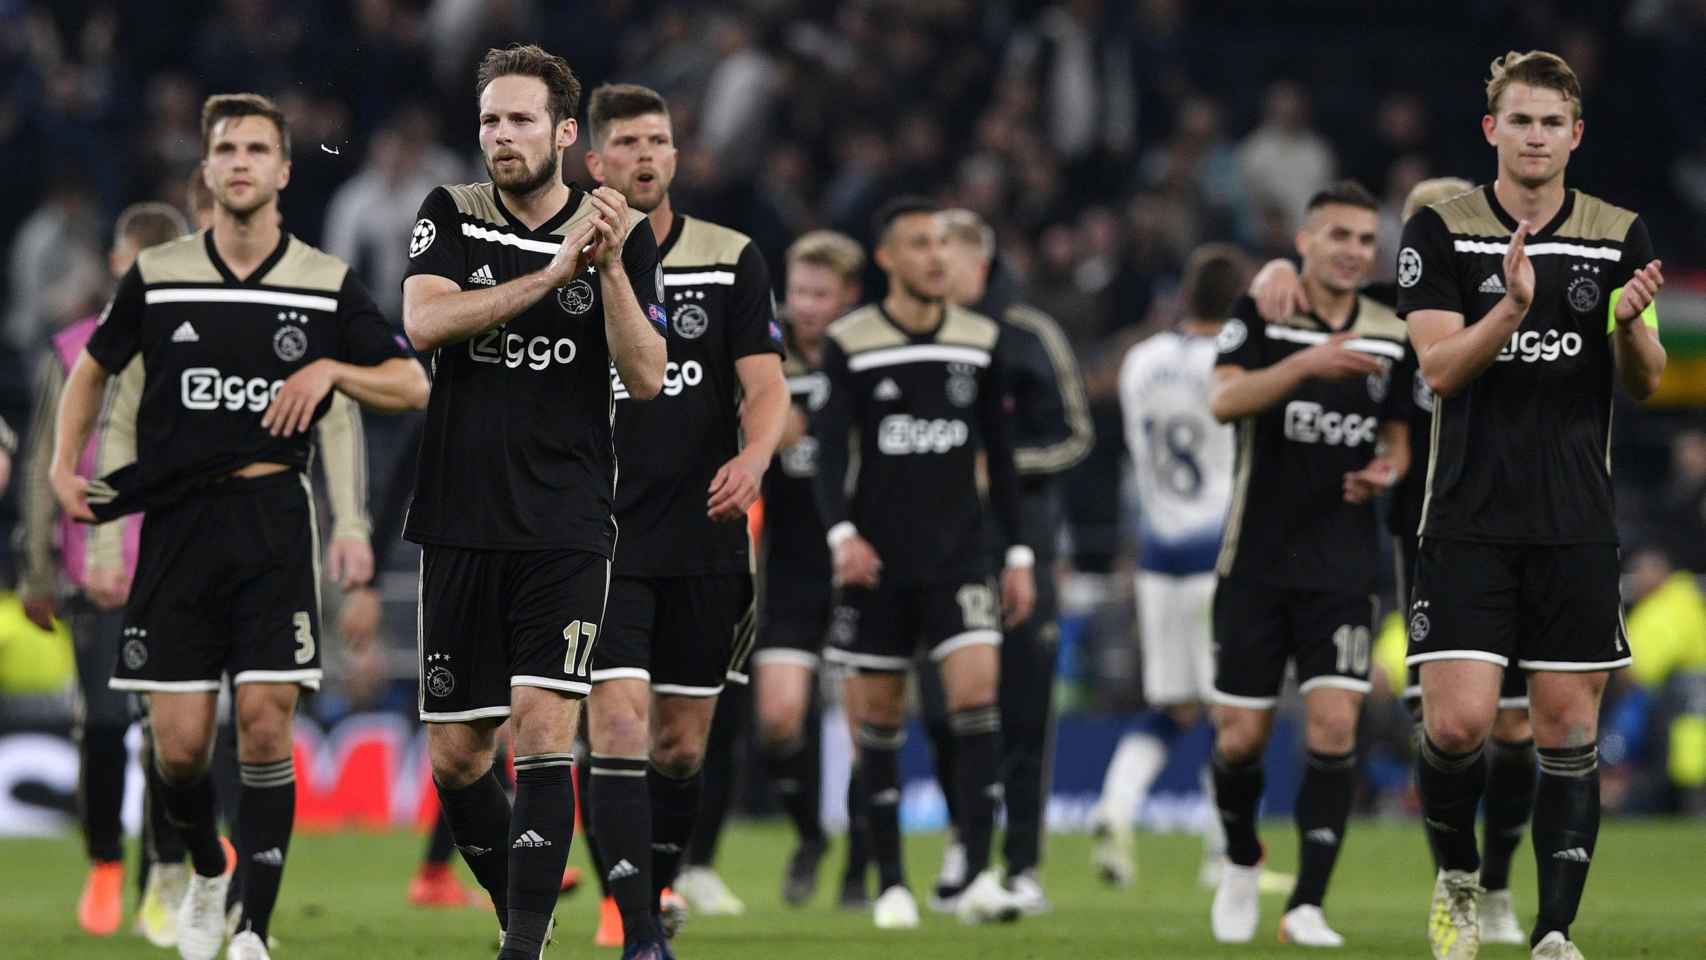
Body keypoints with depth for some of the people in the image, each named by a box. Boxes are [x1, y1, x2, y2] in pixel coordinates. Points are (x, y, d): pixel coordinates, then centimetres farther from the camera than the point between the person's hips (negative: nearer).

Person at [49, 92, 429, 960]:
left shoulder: (327, 284, 2)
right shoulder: (155, 276, 4)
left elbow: (411, 385, 8)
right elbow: (92, 368, 19)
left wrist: (331, 370, -9)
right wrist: (64, 466, 7)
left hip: (272, 520, -1)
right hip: (175, 521, 1)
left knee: (266, 722, -11)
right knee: (179, 742, -2)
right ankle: (206, 874, 28)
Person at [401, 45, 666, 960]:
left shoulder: (622, 235, 3)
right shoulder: (451, 215, 6)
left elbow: (647, 377, -5)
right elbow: (423, 321, -12)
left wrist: (611, 267, -19)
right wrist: (550, 274, -19)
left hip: (566, 531, -2)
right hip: (461, 526, 2)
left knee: (543, 731, -16)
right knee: (455, 757, 6)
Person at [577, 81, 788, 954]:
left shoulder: (731, 261, 3)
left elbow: (766, 387, -4)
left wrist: (752, 457, -24)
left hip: (704, 543, 2)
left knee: (682, 745, 9)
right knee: (619, 726, -16)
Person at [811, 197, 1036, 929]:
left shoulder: (981, 341, 6)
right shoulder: (850, 344, -2)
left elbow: (998, 456, 12)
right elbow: (829, 449, -7)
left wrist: (1018, 552, 9)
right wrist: (842, 532, -22)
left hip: (958, 556, 1)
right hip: (878, 560, -1)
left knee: (977, 692, -15)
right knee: (879, 715, 4)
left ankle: (978, 878, -18)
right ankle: (891, 881, 15)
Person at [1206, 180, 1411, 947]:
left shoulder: (1390, 336, 7)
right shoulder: (1263, 312, -4)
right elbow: (1224, 400, -20)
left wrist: (1386, 470, -3)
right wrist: (1306, 364, -34)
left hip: (1343, 566, 2)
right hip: (1256, 560, -2)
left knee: (1334, 724, -13)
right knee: (1242, 736, 2)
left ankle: (1307, 905, -9)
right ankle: (1241, 861, 31)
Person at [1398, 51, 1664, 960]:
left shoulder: (1621, 236, 6)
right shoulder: (1441, 231, 0)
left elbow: (1646, 383, 7)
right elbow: (1439, 368, -8)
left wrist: (1631, 325, -15)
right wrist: (1511, 309, -25)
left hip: (1578, 526, 2)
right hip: (1468, 520, -2)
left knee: (1569, 731, 0)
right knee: (1457, 722, -10)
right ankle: (1456, 878, 17)